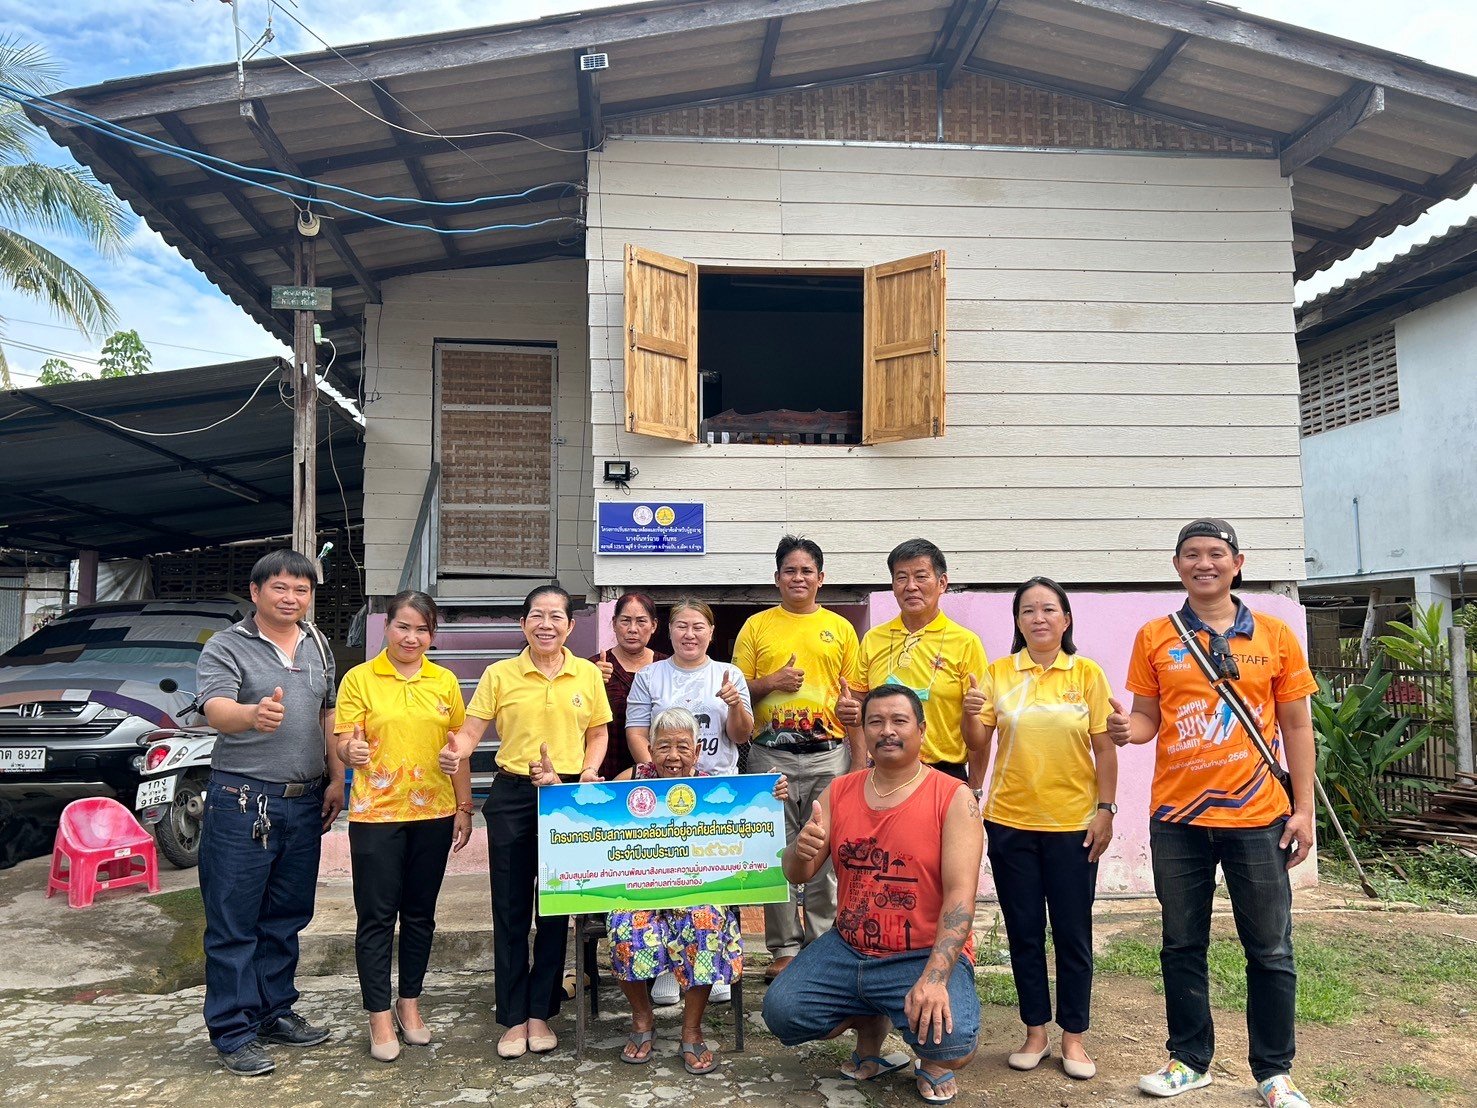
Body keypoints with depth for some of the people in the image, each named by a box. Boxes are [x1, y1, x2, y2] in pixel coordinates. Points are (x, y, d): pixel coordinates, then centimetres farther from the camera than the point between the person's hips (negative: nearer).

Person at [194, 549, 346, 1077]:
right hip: (242, 800, -5)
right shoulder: (227, 646, -6)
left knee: (286, 917, 15)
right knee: (234, 923, 1)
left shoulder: (317, 647, 12)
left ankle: (275, 1011, 28)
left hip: (304, 803, 6)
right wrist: (253, 715, -44)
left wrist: (336, 779, 10)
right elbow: (216, 710, -22)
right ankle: (233, 1032, 11)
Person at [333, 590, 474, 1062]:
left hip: (433, 814, 3)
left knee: (420, 913, 12)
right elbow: (343, 741, -5)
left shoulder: (445, 681, 6)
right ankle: (379, 1016, 14)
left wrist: (464, 808, 7)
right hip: (375, 813, -3)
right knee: (376, 916, 2)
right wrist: (352, 751, -28)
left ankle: (409, 1003, 27)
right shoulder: (359, 679, -2)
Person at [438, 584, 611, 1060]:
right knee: (511, 908, 5)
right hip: (512, 796, -1)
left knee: (556, 908, 8)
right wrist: (455, 752, -26)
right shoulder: (500, 675, -1)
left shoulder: (588, 675, 4)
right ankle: (514, 1018, 17)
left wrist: (589, 772, -5)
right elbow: (471, 730, -5)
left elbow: (598, 735, 12)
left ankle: (541, 1012, 22)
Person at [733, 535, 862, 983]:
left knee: (825, 854, 3)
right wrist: (772, 681, -11)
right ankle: (784, 948, 15)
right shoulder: (757, 626, 8)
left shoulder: (840, 628, 9)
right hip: (771, 756, 0)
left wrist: (860, 759, 3)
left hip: (828, 755, 0)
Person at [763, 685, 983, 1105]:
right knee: (780, 1011, -13)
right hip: (847, 949, 5)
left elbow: (961, 893, -18)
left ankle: (933, 1061, 12)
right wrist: (801, 851, -22)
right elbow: (797, 875, 4)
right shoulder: (839, 792, 4)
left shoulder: (954, 798, -10)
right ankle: (871, 1024, 18)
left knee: (952, 1038, -30)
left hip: (926, 955, -4)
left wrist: (934, 976, -31)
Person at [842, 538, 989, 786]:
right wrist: (849, 711, -8)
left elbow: (977, 738, -4)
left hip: (945, 775, -3)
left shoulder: (966, 642, -4)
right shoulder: (872, 639, 5)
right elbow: (860, 704, 14)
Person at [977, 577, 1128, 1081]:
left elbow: (1104, 749, 0)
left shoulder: (1087, 673, -1)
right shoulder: (999, 672, 1)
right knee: (1024, 932, 10)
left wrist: (1106, 810, -4)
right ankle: (1035, 1031, 24)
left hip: (1073, 823, -1)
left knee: (1072, 933, 6)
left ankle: (1073, 1036, 21)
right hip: (1011, 821, 1)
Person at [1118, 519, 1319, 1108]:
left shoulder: (1275, 636, 2)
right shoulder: (1154, 638, 2)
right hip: (1177, 817, 1)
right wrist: (1125, 728, -18)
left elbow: (1296, 726, 6)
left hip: (1256, 817, 0)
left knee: (1270, 951, 8)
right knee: (1182, 947, 11)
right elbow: (1146, 720, 6)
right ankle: (1190, 1060, 27)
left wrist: (1303, 809, 2)